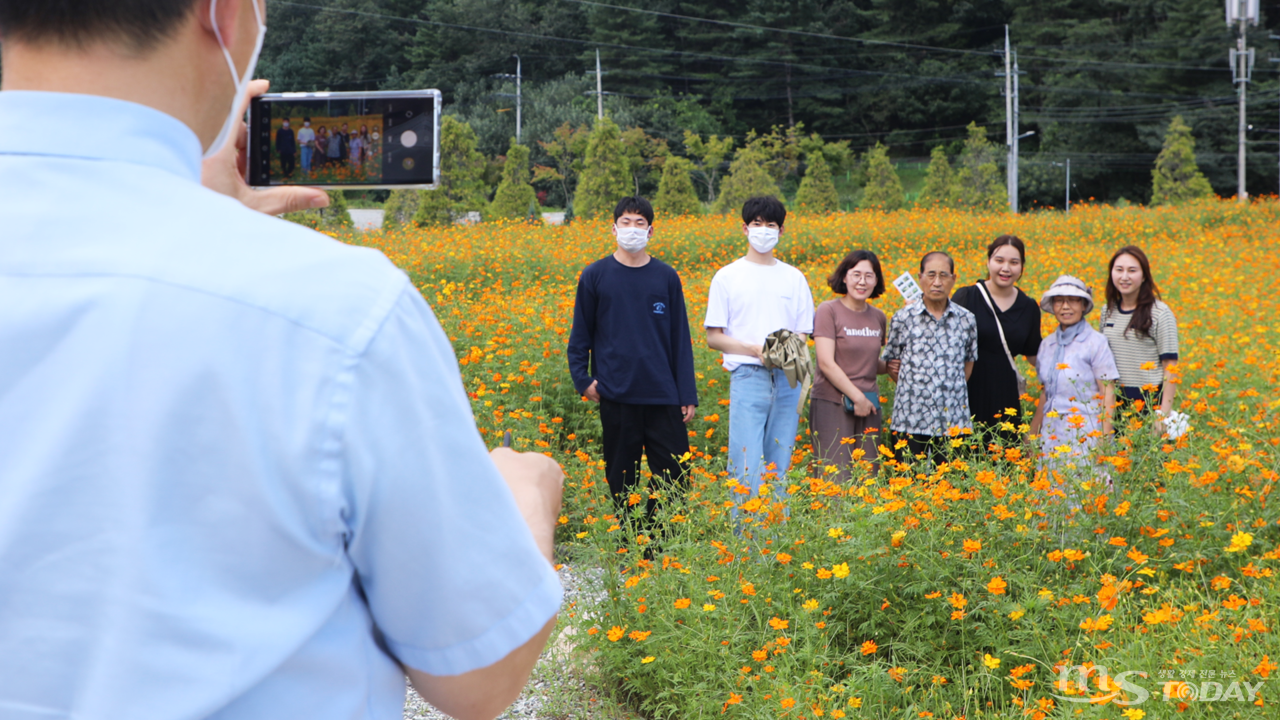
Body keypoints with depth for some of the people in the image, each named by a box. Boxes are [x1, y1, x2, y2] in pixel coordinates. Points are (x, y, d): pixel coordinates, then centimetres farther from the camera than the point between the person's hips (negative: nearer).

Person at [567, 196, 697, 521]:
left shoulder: (666, 277, 7)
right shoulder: (595, 276, 5)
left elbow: (680, 338, 9)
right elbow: (580, 334, 10)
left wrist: (688, 394, 5)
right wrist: (582, 378, -3)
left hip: (663, 395, 1)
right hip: (616, 395, -1)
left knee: (674, 473, -1)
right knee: (622, 477, 5)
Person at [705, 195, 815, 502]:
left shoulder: (794, 278, 14)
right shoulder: (728, 277, 6)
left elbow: (803, 335, 15)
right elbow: (714, 337, 3)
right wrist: (755, 349, -13)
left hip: (787, 379, 3)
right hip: (748, 376, -3)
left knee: (779, 468, 4)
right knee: (747, 468, -11)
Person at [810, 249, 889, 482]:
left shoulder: (879, 318, 12)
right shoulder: (828, 311, -5)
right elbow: (826, 363, -11)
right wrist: (857, 397, -13)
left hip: (869, 407, 6)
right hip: (832, 404, -5)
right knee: (837, 480, -11)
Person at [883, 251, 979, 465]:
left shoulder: (966, 320, 6)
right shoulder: (903, 318, 2)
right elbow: (892, 364, 9)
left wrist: (953, 390, 5)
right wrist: (915, 389, -1)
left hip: (953, 421, 1)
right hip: (911, 420, -1)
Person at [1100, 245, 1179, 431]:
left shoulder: (1160, 314, -7)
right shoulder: (1107, 312, 10)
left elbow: (1170, 367, -7)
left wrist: (1164, 414, -12)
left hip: (1149, 402, -5)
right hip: (1116, 401, 5)